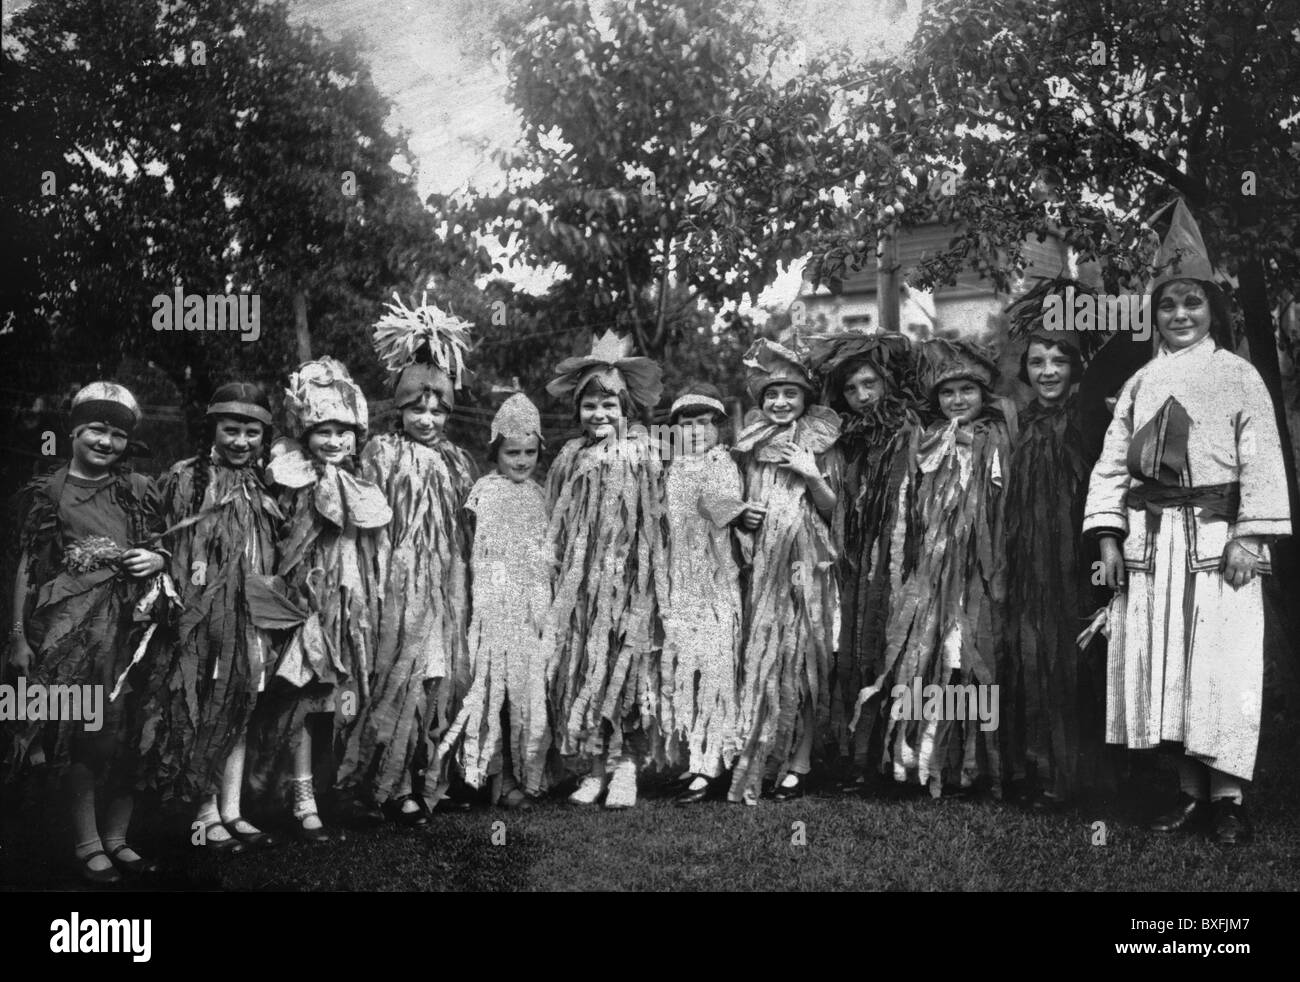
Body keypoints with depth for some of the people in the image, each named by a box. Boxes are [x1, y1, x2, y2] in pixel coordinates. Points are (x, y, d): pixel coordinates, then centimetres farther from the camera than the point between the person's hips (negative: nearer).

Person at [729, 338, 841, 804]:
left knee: (805, 656, -2)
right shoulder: (750, 447, 11)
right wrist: (744, 515, -1)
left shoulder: (821, 447, 4)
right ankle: (758, 761, 6)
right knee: (762, 658, 0)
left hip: (808, 563, -2)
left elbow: (835, 512, 2)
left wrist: (813, 477, -12)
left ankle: (799, 761, 5)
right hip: (763, 565, 2)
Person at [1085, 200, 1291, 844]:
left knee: (1221, 664, -6)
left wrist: (1250, 537, -13)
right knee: (1161, 664, 4)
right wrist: (1108, 537, 1)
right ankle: (1190, 792, 13)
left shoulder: (1238, 376, 4)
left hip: (1216, 537, -4)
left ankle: (1228, 797, 1)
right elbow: (1112, 463, 10)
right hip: (1149, 540, 4)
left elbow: (1261, 461, -3)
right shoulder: (1141, 383, 14)